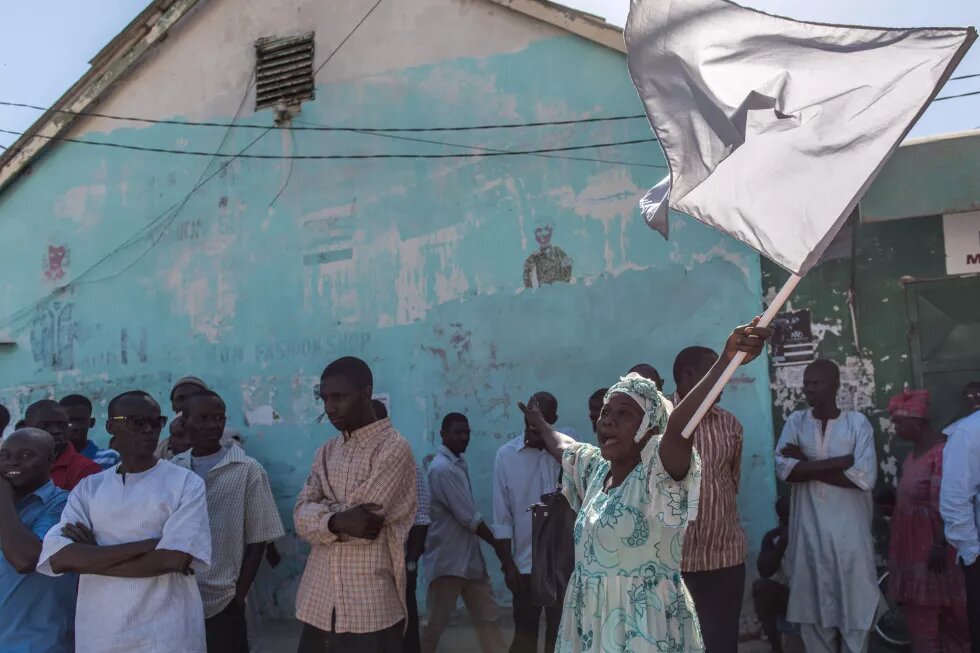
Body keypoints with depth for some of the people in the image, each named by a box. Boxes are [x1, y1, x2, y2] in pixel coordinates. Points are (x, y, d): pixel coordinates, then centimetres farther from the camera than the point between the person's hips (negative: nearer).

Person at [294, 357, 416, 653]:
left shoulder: (394, 449, -10)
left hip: (370, 609, -6)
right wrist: (337, 521, -15)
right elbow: (301, 517, 1)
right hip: (317, 604, 6)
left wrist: (321, 510, -1)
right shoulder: (326, 452, 12)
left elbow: (346, 516, -16)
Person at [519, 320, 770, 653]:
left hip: (645, 623, -7)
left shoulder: (658, 469, -16)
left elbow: (679, 426, -36)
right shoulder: (596, 466, 6)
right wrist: (539, 423, 45)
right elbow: (561, 444, 27)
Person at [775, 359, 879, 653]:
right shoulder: (796, 422, 4)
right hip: (808, 531, 2)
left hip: (850, 531, -2)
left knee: (855, 606, 6)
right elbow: (784, 469, -12)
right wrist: (842, 461, -15)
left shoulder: (857, 422, -1)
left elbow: (865, 477, -14)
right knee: (813, 606, 9)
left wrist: (807, 463, -11)